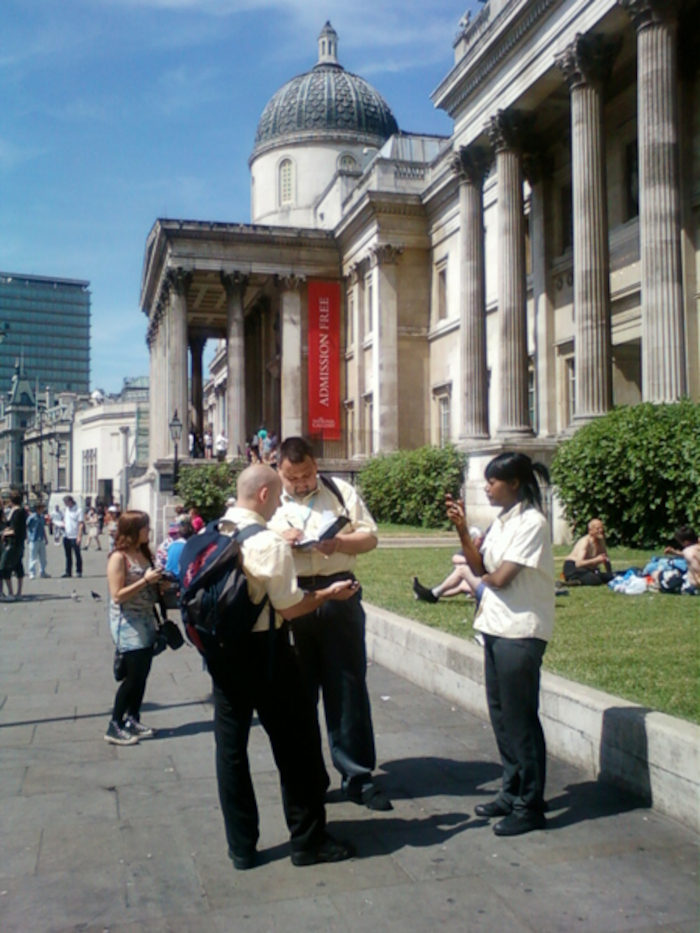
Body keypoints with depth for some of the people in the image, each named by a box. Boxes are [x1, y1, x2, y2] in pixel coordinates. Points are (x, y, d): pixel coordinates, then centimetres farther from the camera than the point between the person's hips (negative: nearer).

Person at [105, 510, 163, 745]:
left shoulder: (144, 553, 9)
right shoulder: (118, 557, -14)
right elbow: (117, 595, -19)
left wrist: (158, 582, 2)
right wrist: (145, 580, -22)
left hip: (146, 620, 8)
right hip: (127, 623, -8)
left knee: (143, 672, 10)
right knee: (134, 673, -7)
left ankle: (133, 720, 21)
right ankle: (115, 727, 3)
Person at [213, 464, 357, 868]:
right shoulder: (270, 543, -18)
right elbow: (289, 608, -17)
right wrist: (330, 593, -3)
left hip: (220, 650, 7)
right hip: (263, 651, -7)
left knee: (230, 746, 13)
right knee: (296, 744, 9)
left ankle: (241, 847, 22)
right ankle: (309, 840, 20)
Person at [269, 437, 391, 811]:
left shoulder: (341, 492, 8)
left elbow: (369, 537, 5)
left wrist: (338, 543, -14)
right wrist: (279, 539, -12)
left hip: (338, 597, 0)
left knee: (348, 688, 5)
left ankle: (358, 776, 16)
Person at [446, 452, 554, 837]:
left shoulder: (531, 523, -16)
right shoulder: (501, 521, 11)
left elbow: (501, 578, -19)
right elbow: (480, 566, 6)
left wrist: (481, 581, 2)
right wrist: (462, 529, -4)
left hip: (520, 632, -9)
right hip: (496, 627, 9)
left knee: (520, 718, -1)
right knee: (501, 714, 16)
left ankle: (530, 806, 12)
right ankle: (512, 793, 29)